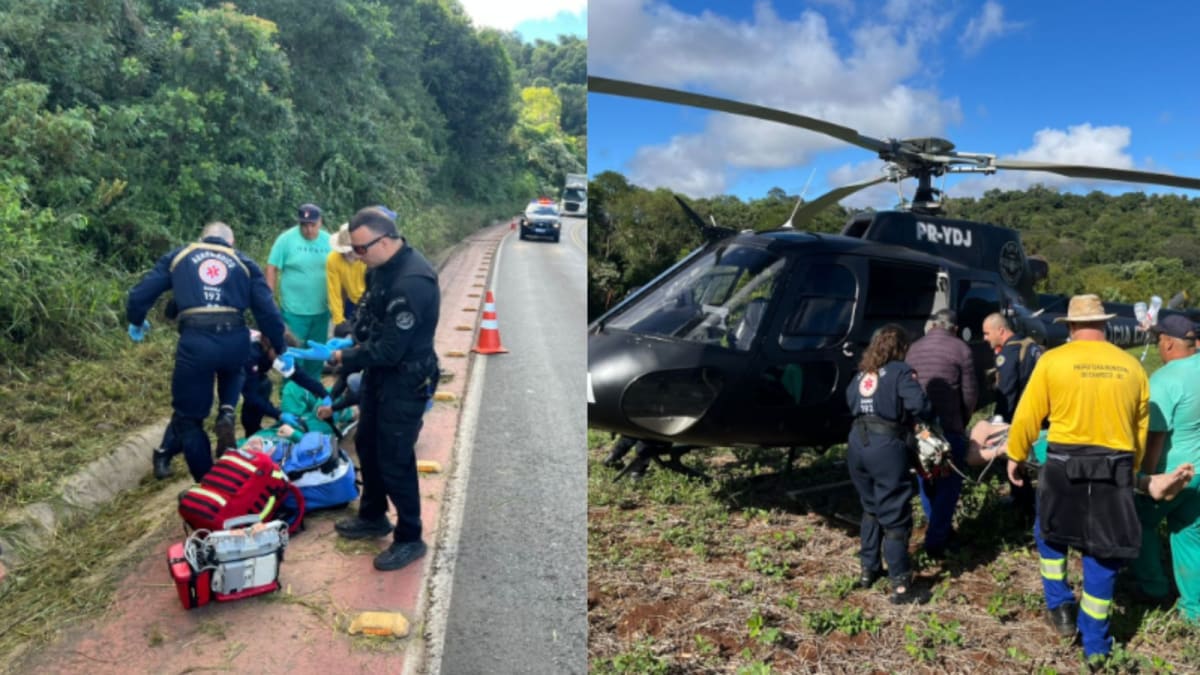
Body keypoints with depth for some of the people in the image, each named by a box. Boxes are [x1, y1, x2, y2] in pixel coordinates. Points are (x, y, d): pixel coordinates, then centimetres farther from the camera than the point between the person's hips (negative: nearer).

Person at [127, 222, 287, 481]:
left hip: (195, 342, -1)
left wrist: (136, 321, 37)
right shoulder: (244, 262, 20)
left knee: (189, 415, 15)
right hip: (235, 341, 1)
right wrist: (280, 348, 22)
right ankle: (227, 414, 10)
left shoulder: (179, 255, 21)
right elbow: (267, 310, 14)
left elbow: (141, 293, 18)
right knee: (231, 371, 37)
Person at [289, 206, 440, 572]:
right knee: (367, 445, 22)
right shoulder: (381, 267, 0)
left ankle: (409, 538, 18)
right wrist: (353, 341, 0)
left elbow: (389, 350, -28)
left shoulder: (413, 282, -30)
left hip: (405, 381, -10)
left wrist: (337, 357, -18)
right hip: (378, 373, 10)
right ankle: (373, 516, 42)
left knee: (395, 460, 0)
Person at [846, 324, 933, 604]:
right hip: (886, 447, -6)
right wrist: (928, 418, 7)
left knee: (871, 508, 22)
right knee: (895, 516, 0)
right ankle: (900, 585, 2)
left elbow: (850, 399, 20)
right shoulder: (901, 371, -3)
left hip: (857, 444, 6)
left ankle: (868, 570, 29)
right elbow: (920, 406, -13)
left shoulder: (862, 372, 15)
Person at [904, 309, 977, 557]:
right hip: (948, 426, -5)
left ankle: (940, 531, 28)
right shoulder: (959, 348, -3)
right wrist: (963, 420, 13)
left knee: (926, 481, 18)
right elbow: (970, 393, -3)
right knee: (948, 483, 5)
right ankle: (936, 540, 3)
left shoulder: (913, 349, 11)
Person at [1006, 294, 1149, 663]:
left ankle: (1060, 607, 26)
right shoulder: (1132, 367, 3)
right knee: (1103, 551, 11)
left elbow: (1027, 416, -5)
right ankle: (1095, 643, 21)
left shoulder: (1052, 360, -7)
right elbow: (1141, 430, 9)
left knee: (1051, 534, 24)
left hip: (1064, 465, -2)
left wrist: (1015, 456, 9)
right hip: (1115, 468, 2)